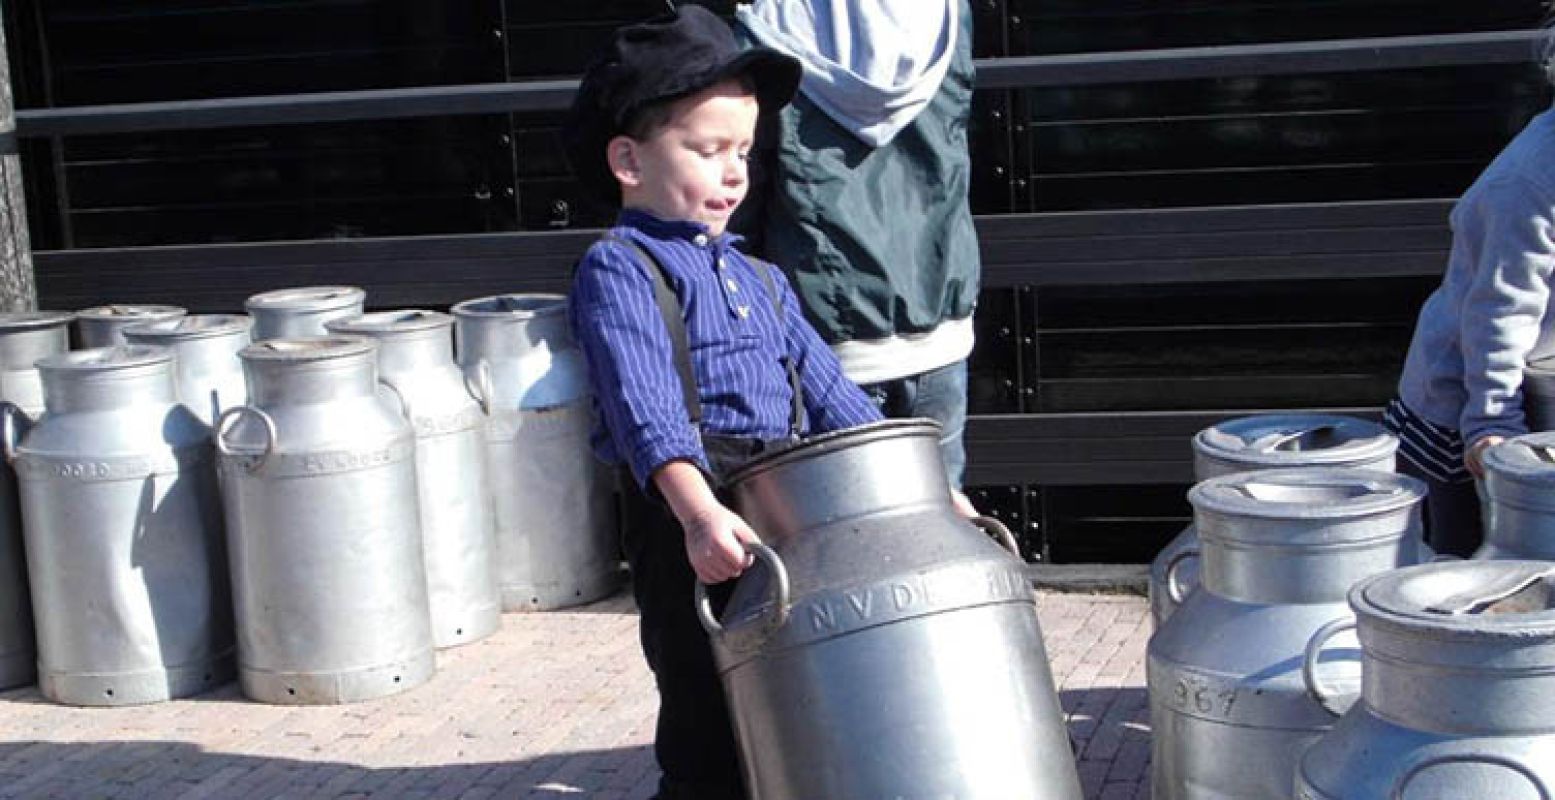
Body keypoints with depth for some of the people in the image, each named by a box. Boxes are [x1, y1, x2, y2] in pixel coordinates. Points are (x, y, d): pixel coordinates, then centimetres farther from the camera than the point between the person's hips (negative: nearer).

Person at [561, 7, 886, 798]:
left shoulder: (760, 280, 20)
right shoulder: (618, 269, -4)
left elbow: (828, 392, 19)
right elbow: (644, 404, -19)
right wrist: (698, 511, -35)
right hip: (691, 532, -7)